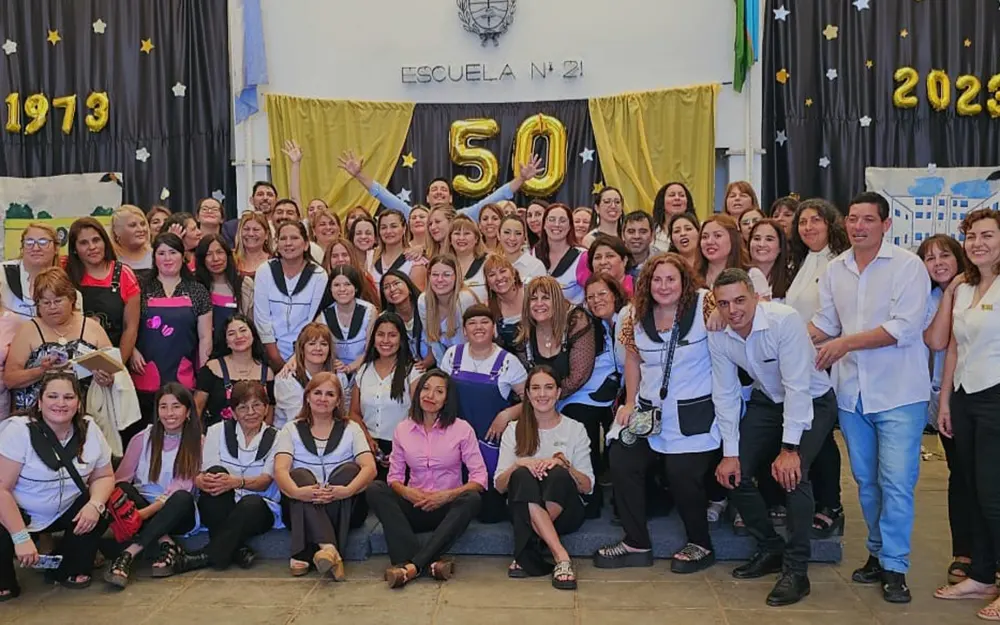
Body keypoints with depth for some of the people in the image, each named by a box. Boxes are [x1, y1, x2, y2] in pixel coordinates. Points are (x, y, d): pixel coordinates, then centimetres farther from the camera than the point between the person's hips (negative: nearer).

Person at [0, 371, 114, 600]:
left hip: (65, 512, 4)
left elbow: (104, 476, -1)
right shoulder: (18, 431, -22)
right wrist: (21, 537, -30)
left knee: (104, 510, -21)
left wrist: (95, 504, -24)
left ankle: (68, 569, 3)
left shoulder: (89, 429, -8)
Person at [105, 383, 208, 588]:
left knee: (183, 498, -35)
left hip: (175, 514, -2)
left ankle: (129, 554, -34)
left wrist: (146, 511, -25)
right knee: (121, 491, -28)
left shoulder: (197, 442, -1)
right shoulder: (143, 438, 7)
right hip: (140, 510, 2)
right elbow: (120, 479, -1)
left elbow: (180, 487, -11)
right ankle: (167, 545, -30)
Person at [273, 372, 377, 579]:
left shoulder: (351, 429, 9)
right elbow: (280, 470, -8)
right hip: (300, 509, 0)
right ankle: (329, 548, -48)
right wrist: (297, 492, -31)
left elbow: (369, 468, -7)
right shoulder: (292, 430, 10)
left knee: (349, 468, -26)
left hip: (343, 511, 0)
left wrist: (347, 490, -28)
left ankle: (303, 555, -31)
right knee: (300, 475, -28)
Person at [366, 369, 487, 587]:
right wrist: (406, 492, -15)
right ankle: (430, 563, -37)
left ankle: (412, 565, -39)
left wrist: (447, 495, -20)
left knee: (471, 500, -34)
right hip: (414, 507, 2)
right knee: (374, 490, -24)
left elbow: (479, 478, -6)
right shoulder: (402, 429, 7)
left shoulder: (462, 429, -1)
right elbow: (394, 476, 7)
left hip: (448, 508, -2)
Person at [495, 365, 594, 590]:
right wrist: (519, 464, -17)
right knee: (523, 476, -33)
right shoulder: (514, 431, 10)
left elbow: (587, 487, 2)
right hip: (524, 511, 0)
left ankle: (526, 557, -28)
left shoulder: (575, 429, 8)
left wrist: (563, 463, -16)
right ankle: (561, 557, -39)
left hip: (564, 512, 0)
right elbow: (499, 485, 3)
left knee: (559, 475, -33)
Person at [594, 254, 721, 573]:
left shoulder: (705, 308, -9)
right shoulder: (634, 316, 5)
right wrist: (629, 403, 11)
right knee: (622, 462, -4)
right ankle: (636, 543, 11)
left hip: (694, 414, -5)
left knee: (683, 474, -12)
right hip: (649, 411, 5)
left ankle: (701, 545, 15)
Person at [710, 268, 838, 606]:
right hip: (767, 401, 6)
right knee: (733, 472, -4)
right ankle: (770, 549, 18)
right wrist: (730, 453, -8)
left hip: (813, 401, -5)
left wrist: (789, 448, -32)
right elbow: (725, 395, -7)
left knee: (792, 472, -27)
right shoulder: (718, 337, -14)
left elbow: (798, 386, -31)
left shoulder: (785, 320, -31)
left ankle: (796, 570, -12)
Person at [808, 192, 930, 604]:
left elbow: (905, 327, -18)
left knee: (896, 482, -5)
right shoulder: (835, 269, 7)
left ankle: (894, 567, 8)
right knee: (866, 479, 15)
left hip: (898, 393, -5)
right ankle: (878, 553, 30)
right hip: (851, 392, 5)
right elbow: (825, 322, 11)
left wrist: (846, 343, -20)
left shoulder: (907, 265, -9)